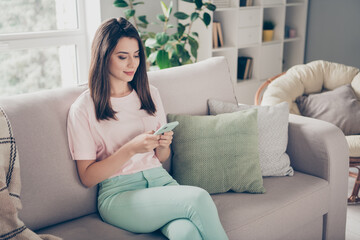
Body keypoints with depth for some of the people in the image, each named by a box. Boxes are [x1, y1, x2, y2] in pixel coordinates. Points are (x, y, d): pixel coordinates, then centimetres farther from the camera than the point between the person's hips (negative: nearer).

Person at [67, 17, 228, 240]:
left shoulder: (150, 93, 16)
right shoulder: (84, 108, 0)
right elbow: (88, 177, -2)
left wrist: (163, 145, -3)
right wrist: (131, 149, -15)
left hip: (160, 179, 4)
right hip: (119, 194, -4)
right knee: (198, 198, -30)